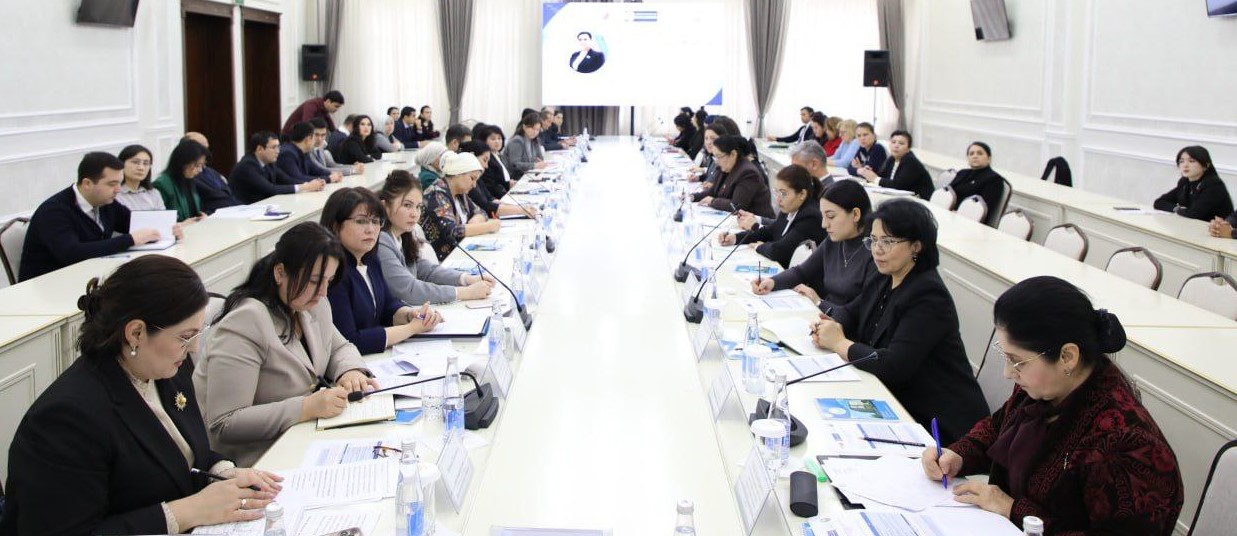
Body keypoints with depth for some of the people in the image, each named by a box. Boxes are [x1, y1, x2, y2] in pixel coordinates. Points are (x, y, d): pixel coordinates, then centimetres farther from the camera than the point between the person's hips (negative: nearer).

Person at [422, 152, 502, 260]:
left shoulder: (459, 192, 8)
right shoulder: (437, 194, -17)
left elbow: (479, 212, 15)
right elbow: (452, 231, -26)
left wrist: (475, 220, -9)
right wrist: (489, 226, -20)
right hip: (440, 260, -8)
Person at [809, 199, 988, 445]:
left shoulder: (929, 297, -21)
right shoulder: (881, 280, 5)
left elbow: (893, 366, -26)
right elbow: (850, 313, 18)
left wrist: (839, 343, -15)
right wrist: (831, 327, -6)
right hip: (897, 403, 7)